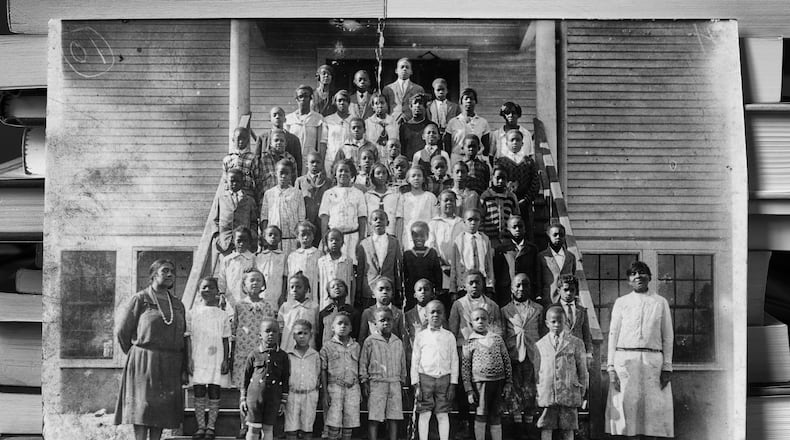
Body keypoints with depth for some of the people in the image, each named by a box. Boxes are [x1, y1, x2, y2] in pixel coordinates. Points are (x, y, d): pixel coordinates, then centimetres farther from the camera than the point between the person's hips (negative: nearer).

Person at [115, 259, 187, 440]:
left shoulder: (178, 305, 13)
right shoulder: (140, 299, -2)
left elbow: (182, 339, 14)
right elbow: (122, 330, 3)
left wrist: (184, 370, 8)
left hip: (170, 366, 5)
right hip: (144, 363, -5)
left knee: (164, 408, 4)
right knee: (142, 406, -7)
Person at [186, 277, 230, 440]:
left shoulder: (222, 315, 5)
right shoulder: (192, 313, 5)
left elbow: (226, 340, 6)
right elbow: (188, 337, 4)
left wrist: (226, 360, -2)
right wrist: (190, 359, -3)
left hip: (216, 361, 0)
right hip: (198, 360, 0)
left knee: (214, 395, 0)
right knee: (199, 394, 1)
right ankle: (201, 426, 9)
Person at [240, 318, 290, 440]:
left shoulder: (283, 356, 3)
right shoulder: (254, 354, 2)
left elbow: (285, 380, 6)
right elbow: (246, 377, 7)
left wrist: (283, 402, 5)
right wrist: (243, 399, 5)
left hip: (273, 399, 1)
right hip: (254, 397, -1)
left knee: (268, 429, 5)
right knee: (253, 429, 1)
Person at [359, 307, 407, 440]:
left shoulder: (398, 342, 11)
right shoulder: (370, 341, 0)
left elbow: (403, 364, 17)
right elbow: (363, 363, 0)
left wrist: (402, 382, 14)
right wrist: (364, 384, -4)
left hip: (395, 384, 3)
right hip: (376, 383, -3)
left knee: (394, 418, 3)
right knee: (374, 418, -4)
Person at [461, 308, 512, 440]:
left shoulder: (497, 339, 10)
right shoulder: (470, 343, 0)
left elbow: (506, 360, 12)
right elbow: (465, 368, -1)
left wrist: (508, 382, 6)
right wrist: (469, 390, -6)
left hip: (498, 382, 3)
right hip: (480, 382, -3)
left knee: (496, 417, 10)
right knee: (481, 415, -2)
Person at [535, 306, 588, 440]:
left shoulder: (576, 343, 5)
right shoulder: (540, 345, 8)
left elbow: (582, 369, 8)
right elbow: (537, 370, 12)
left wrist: (581, 391, 5)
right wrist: (537, 392, 8)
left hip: (569, 393, 0)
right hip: (546, 393, 1)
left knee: (568, 429, 4)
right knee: (546, 428, -1)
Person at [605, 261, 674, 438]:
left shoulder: (661, 302, 11)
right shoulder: (621, 302, 11)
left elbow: (668, 337, 9)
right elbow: (613, 335, 9)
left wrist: (667, 367, 0)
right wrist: (611, 367, -1)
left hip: (653, 361, 0)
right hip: (625, 360, 0)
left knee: (654, 409, -3)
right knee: (626, 408, -4)